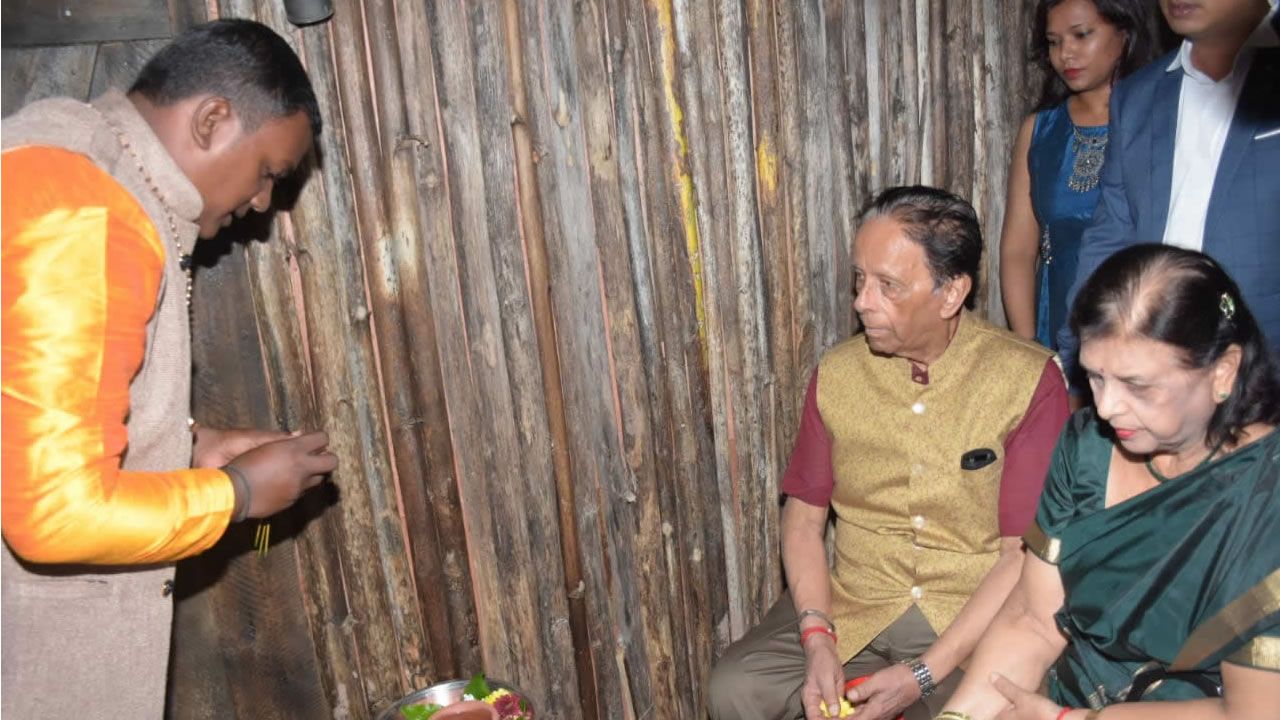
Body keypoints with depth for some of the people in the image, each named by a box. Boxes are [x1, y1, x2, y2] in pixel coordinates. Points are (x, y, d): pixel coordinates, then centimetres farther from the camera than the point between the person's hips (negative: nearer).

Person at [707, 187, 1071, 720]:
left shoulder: (1028, 380, -11)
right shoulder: (837, 373, 1)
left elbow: (1023, 553, -12)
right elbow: (803, 512, 5)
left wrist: (925, 674, -17)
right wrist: (817, 637, -10)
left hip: (976, 618, -2)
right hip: (852, 608, 3)